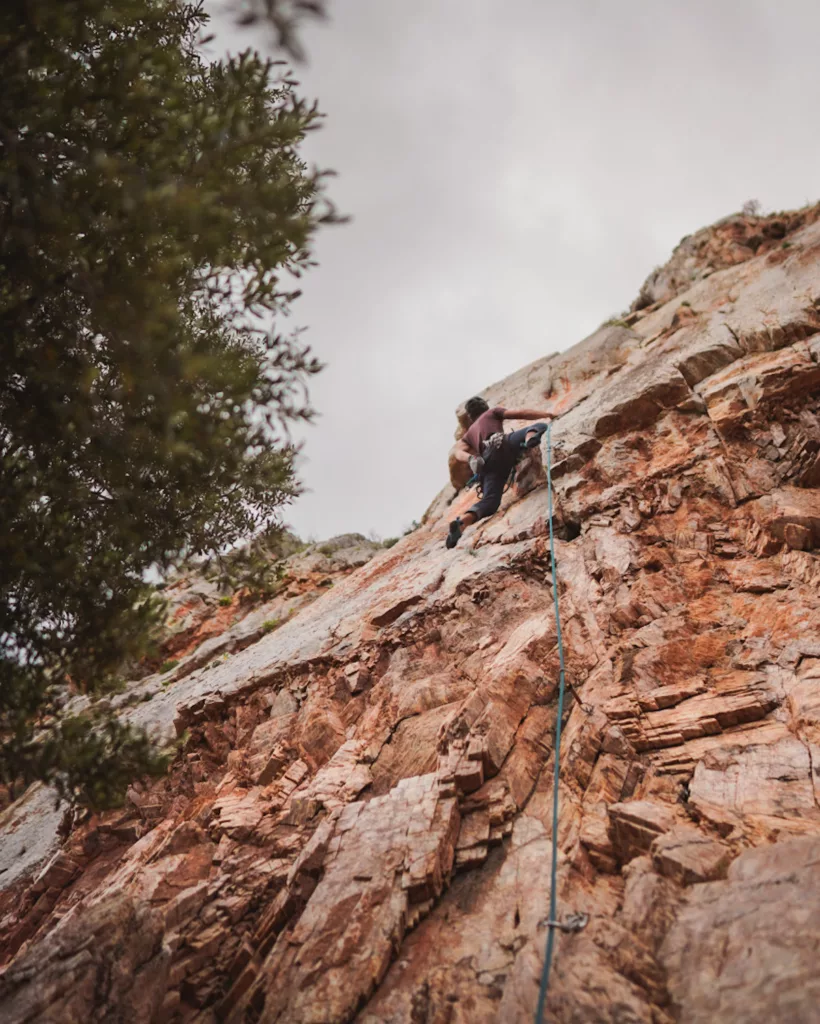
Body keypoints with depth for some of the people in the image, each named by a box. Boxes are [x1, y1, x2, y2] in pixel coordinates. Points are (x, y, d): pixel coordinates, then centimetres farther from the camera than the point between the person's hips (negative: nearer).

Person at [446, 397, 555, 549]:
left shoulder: (469, 434, 40)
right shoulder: (493, 412, 33)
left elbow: (458, 451, 19)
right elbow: (519, 413, 20)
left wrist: (470, 459, -1)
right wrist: (546, 414, 27)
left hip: (488, 463, 3)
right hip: (502, 446, -3)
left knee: (490, 500, -8)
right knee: (540, 426, 6)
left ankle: (461, 523, -35)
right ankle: (530, 439, -32)